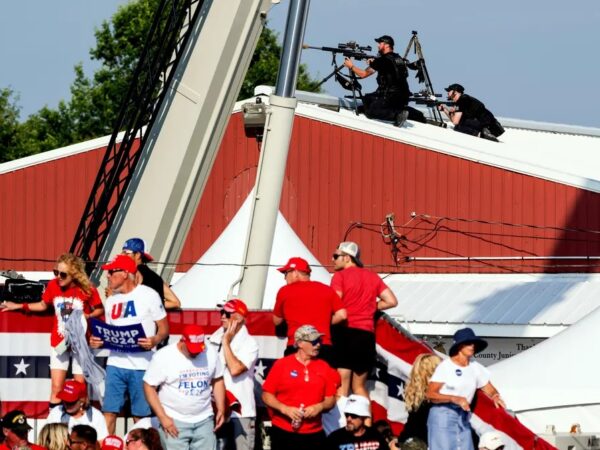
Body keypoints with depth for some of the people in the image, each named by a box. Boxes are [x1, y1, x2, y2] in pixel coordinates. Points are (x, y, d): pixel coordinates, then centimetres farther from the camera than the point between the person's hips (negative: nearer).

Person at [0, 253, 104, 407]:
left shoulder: (87, 289, -17)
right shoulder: (53, 285, -8)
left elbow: (100, 310, -4)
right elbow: (43, 305, 11)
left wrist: (87, 316, -23)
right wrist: (19, 306, 7)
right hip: (59, 343, 3)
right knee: (56, 389, 1)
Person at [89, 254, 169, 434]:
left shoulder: (148, 296, -3)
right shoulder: (111, 300, 15)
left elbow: (164, 328, -2)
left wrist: (154, 340, -23)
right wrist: (98, 342, -1)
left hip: (141, 365, -5)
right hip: (115, 364, 5)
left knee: (140, 416, 2)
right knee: (109, 411, -1)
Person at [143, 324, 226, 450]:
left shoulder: (211, 353, 1)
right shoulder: (164, 357, -11)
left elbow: (217, 380, 15)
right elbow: (149, 387, -8)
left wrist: (221, 409, 8)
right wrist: (162, 417, -13)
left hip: (204, 420, 4)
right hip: (174, 422, -4)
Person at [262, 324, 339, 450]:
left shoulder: (324, 367, 7)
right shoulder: (281, 364, -1)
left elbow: (331, 399, 9)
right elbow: (267, 395, -1)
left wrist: (320, 407, -13)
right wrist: (284, 409, -16)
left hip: (314, 435, 3)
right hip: (283, 433, -3)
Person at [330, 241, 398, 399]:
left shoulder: (340, 276, -3)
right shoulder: (372, 277, 14)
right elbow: (391, 301, 11)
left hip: (344, 332, -5)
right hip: (366, 334, 5)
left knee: (342, 386, -6)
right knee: (359, 386, 14)